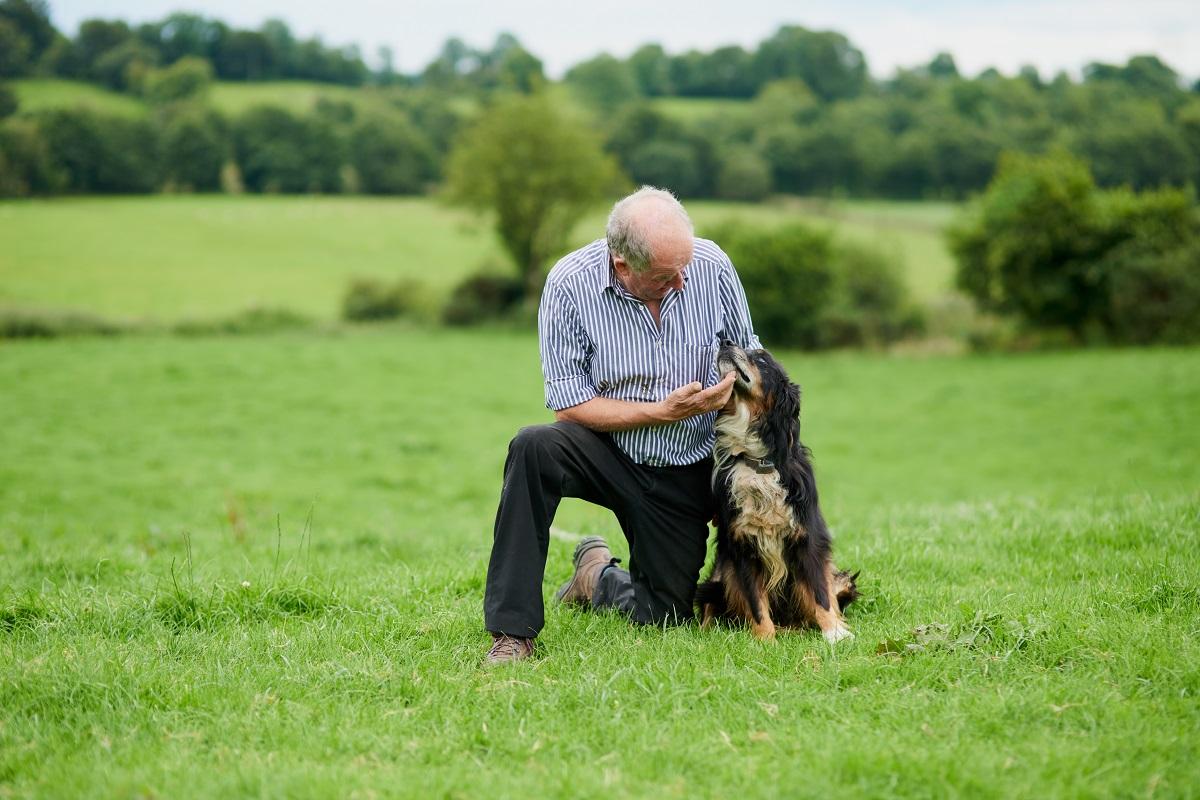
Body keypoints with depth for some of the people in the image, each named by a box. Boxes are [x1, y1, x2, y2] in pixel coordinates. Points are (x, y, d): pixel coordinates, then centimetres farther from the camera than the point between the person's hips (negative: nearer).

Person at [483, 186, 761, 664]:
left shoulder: (711, 266, -14)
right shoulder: (570, 284, -21)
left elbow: (747, 355, 4)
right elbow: (569, 406, -17)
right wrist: (662, 412, -25)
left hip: (685, 474, 2)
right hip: (606, 454, -2)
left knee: (664, 618, 2)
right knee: (534, 448, -35)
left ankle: (598, 576, 38)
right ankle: (513, 631, -28)